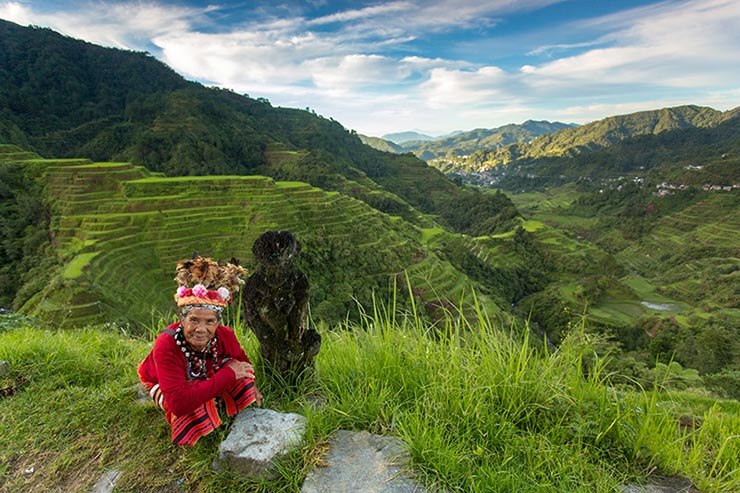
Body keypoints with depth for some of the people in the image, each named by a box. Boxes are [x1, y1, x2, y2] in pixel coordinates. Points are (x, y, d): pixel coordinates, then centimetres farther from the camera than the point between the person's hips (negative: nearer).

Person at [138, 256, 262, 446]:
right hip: (165, 385, -3)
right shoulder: (166, 346, -40)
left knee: (236, 367, -24)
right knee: (196, 409, -34)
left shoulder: (225, 335, -29)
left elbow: (242, 360, -3)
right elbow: (179, 404, -48)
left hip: (206, 380, 4)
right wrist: (228, 375, -45)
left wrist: (251, 386, -7)